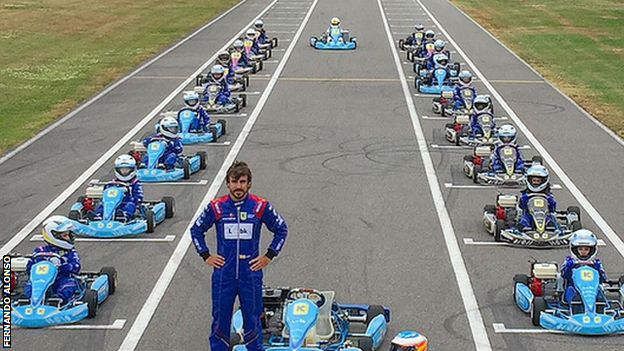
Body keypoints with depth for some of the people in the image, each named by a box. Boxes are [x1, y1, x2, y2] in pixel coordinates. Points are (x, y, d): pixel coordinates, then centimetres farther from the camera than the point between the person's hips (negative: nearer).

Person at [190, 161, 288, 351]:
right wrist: (206, 256, 6)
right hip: (223, 273, 1)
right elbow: (196, 230, 13)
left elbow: (281, 230, 9)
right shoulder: (216, 207, -2)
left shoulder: (261, 206, -4)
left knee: (252, 319, 7)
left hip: (251, 273, 0)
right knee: (220, 318, 8)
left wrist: (269, 256, 3)